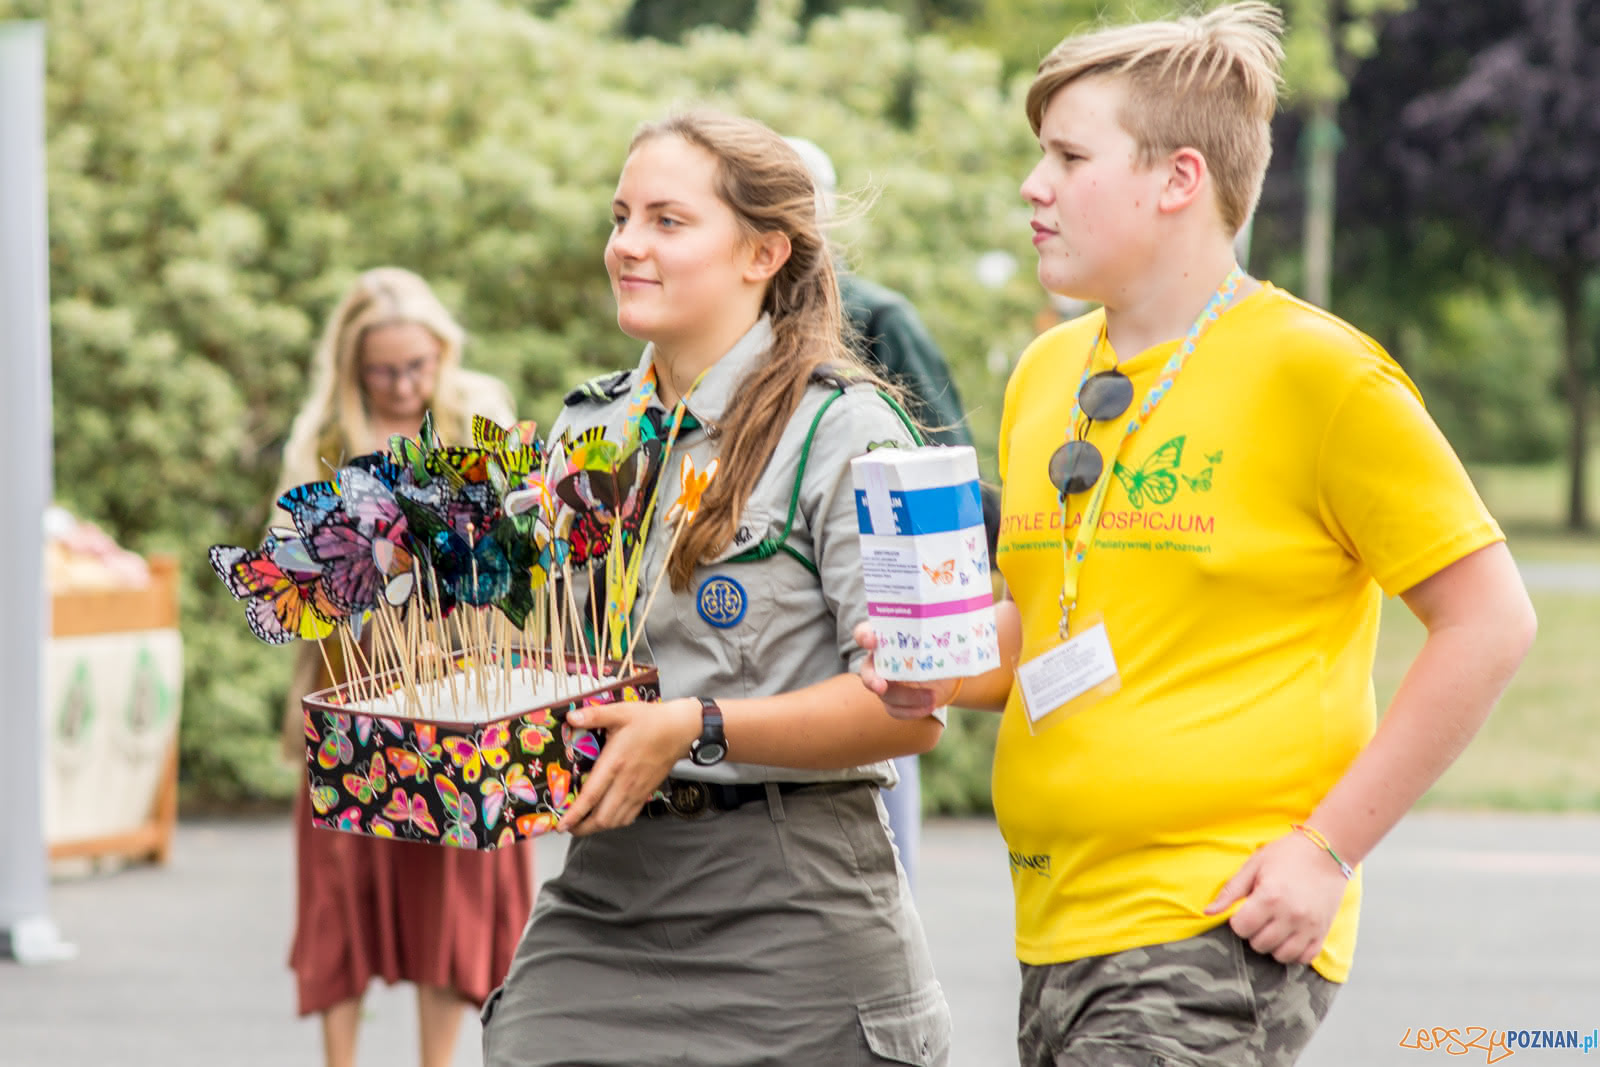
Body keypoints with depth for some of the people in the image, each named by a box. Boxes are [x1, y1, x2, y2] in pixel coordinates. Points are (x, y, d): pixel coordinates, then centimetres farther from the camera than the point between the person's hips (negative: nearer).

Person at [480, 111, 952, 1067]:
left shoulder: (840, 431, -6)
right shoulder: (588, 428, 14)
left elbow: (908, 705, -13)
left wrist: (696, 731, -21)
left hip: (788, 911, -5)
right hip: (602, 889, 5)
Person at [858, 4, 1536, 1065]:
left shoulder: (1311, 369, -8)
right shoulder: (1044, 374, 12)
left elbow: (1490, 622, -8)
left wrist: (1326, 848, -12)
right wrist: (946, 670, 2)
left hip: (1219, 933, -7)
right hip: (1057, 936, 7)